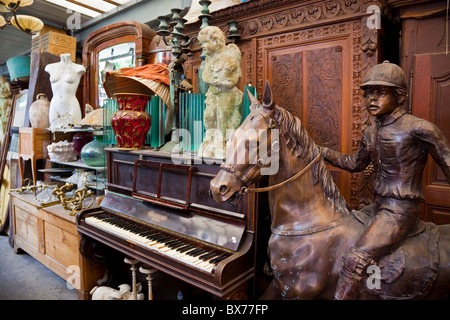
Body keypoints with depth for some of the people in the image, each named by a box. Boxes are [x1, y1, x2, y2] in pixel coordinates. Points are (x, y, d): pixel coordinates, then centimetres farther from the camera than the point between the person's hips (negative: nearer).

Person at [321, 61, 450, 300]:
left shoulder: (418, 129, -15)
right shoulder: (370, 133, 8)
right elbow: (355, 164, 22)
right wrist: (323, 152, 14)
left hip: (400, 211, -8)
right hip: (378, 206, 8)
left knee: (354, 260, -24)